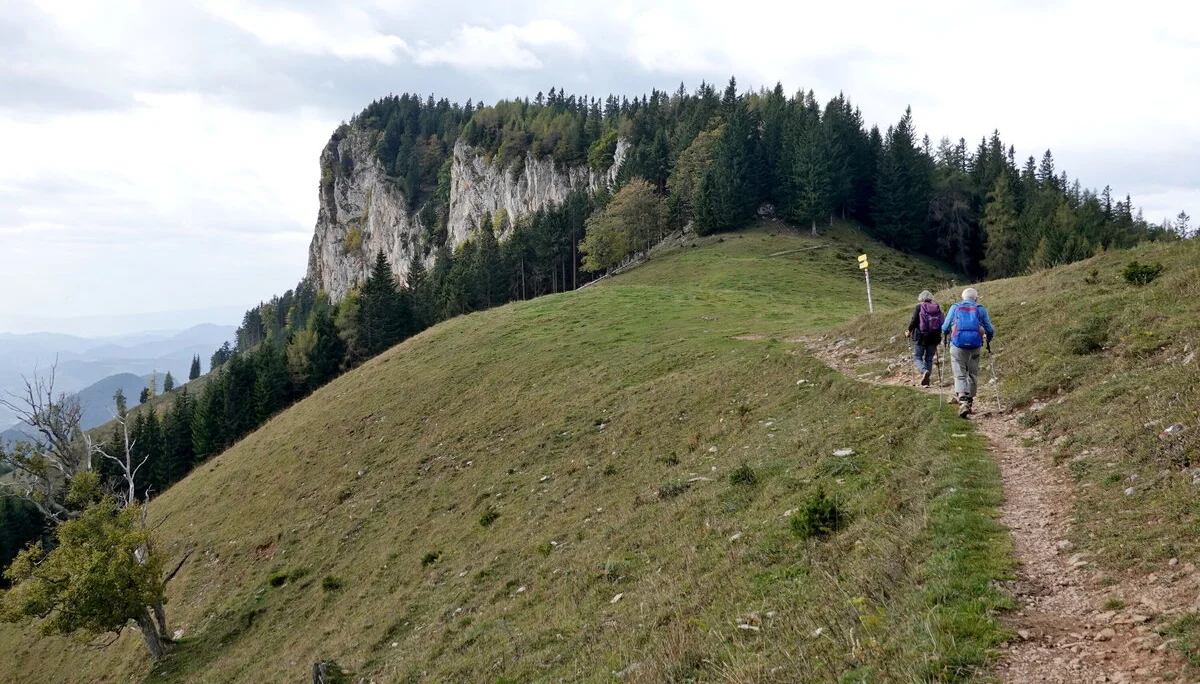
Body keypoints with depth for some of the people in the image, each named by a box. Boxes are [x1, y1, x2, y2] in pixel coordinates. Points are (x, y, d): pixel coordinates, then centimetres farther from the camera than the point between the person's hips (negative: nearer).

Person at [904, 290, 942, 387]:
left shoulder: (919, 307, -5)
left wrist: (909, 331, 4)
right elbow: (943, 322, 5)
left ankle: (924, 371, -21)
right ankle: (926, 381, 11)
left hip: (920, 337, -4)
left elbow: (913, 321, -11)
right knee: (929, 359, 12)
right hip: (934, 337, 4)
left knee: (917, 357, 8)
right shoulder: (937, 308, 6)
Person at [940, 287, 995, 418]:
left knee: (960, 375, -2)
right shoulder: (981, 310, 9)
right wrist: (988, 339, 31)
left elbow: (944, 328, 6)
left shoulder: (955, 308, 7)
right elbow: (990, 331, 10)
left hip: (957, 345, -1)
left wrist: (946, 333, 30)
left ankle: (962, 402, -21)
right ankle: (969, 401, 22)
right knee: (973, 374, 16)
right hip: (975, 346, 1)